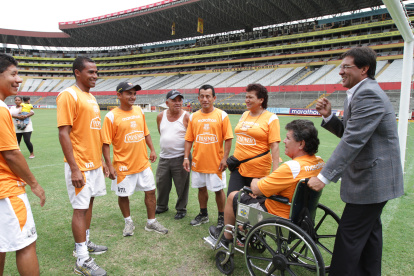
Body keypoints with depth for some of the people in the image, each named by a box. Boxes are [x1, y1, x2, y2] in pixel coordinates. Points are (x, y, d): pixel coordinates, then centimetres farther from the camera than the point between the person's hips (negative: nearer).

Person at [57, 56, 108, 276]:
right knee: (80, 208, -1)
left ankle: (85, 243, 33)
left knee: (89, 203, 17)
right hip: (80, 165, -8)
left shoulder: (91, 97, 13)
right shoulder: (68, 95, -13)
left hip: (94, 163, 8)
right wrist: (74, 168, -21)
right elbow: (63, 134, -18)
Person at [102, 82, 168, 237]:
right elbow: (106, 143, -12)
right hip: (123, 165, -4)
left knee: (150, 191, 9)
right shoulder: (112, 116, -11)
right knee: (123, 195, 11)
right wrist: (109, 165, -16)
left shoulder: (139, 111, 5)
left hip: (143, 162, 5)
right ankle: (128, 222, 35)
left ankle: (151, 222, 26)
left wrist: (152, 150, 10)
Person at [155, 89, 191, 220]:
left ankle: (181, 209, 25)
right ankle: (162, 206, 37)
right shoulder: (161, 116, 5)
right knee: (161, 184, 15)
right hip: (164, 157, 5)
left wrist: (187, 157, -8)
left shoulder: (186, 117, -7)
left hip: (180, 157, -4)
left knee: (181, 185, 5)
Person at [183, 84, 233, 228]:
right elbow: (189, 139, 7)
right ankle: (203, 214, 34)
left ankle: (221, 217, 25)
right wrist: (186, 158, 0)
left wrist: (224, 159, -12)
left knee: (219, 190, 6)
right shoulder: (193, 116, 5)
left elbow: (228, 139, -7)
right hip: (198, 162, 4)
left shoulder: (222, 115, -5)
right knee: (201, 188, 16)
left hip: (215, 162, -3)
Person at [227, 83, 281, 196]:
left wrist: (275, 171, -18)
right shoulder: (244, 115, 10)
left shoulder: (270, 118, -8)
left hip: (258, 170, -5)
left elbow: (274, 146, -13)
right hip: (238, 166, 6)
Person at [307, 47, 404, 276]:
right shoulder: (362, 93, 13)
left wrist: (324, 176, -27)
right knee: (369, 231, 21)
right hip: (372, 178, 11)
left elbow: (352, 141, -28)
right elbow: (348, 133, 14)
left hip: (372, 180, -11)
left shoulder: (368, 94, -21)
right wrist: (329, 116, -2)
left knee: (349, 234, -2)